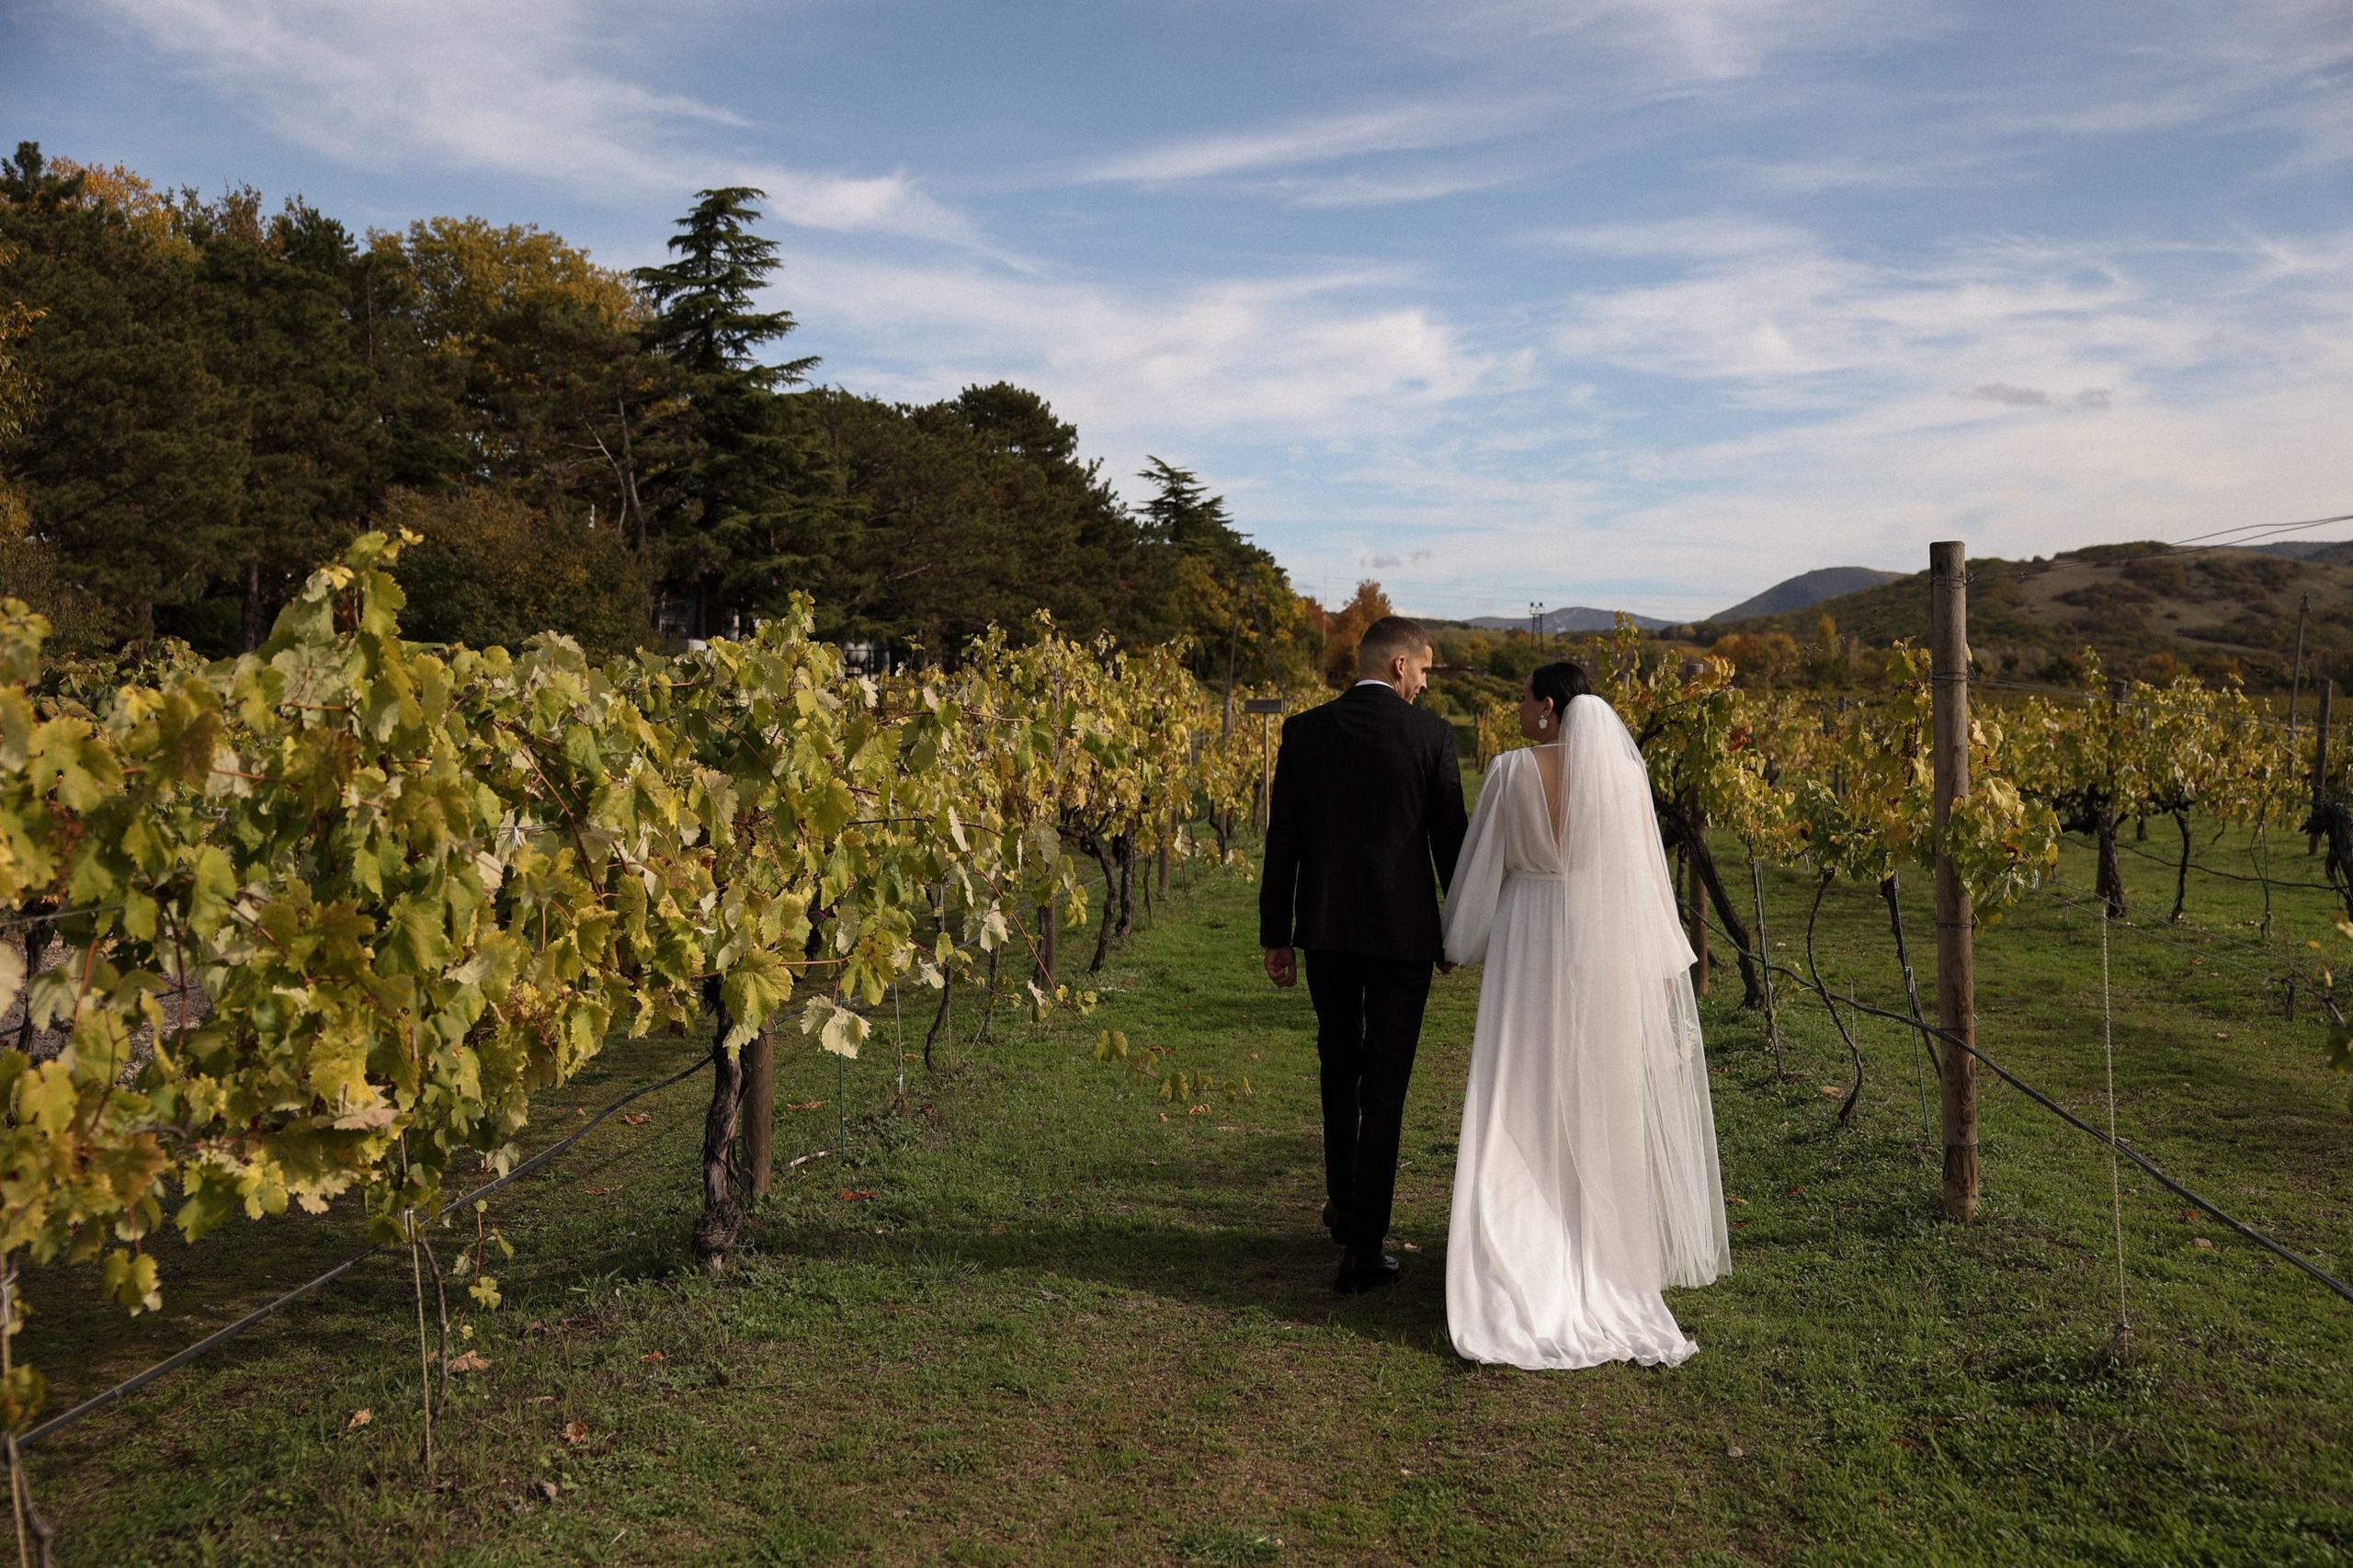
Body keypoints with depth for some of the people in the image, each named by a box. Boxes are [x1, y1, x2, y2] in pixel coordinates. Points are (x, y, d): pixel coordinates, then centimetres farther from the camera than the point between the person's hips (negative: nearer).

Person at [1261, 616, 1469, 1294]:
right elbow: (1450, 838, -2)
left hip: (1325, 930, 3)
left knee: (1339, 1067, 23)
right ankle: (1362, 1249, 2)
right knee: (1383, 1087, 2)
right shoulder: (1430, 734, -7)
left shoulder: (1304, 731, 0)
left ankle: (1344, 1207, 38)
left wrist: (1275, 935, 8)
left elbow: (1282, 841, 1)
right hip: (1401, 933, -3)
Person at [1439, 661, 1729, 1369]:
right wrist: (1663, 960, 9)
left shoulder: (1510, 772, -8)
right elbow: (1647, 875, 0)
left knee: (1524, 1108, 6)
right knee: (1604, 1106, 14)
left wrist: (1470, 942, 14)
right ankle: (1604, 1255, 24)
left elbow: (1481, 866, -1)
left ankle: (1518, 1268, 6)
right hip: (1609, 948, 2)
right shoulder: (1624, 771, -4)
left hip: (1529, 944, -2)